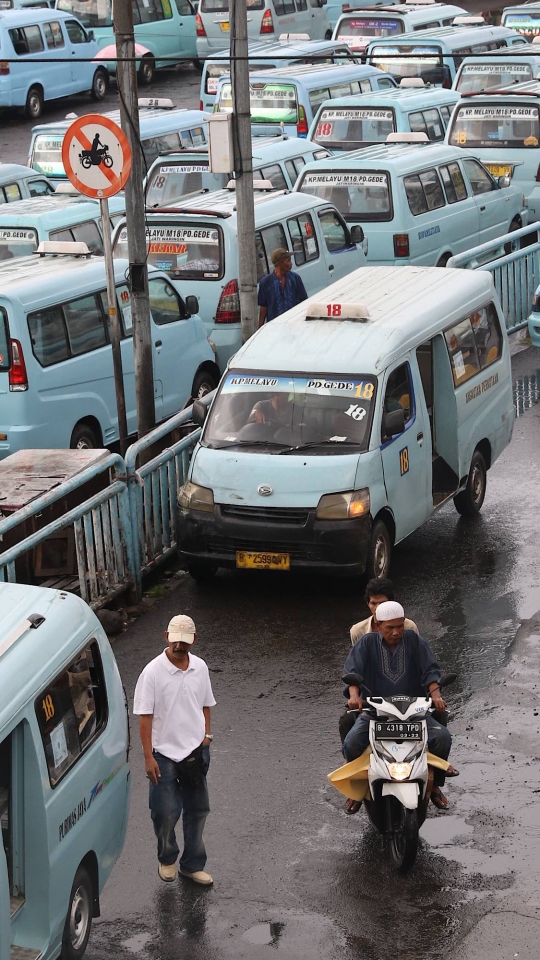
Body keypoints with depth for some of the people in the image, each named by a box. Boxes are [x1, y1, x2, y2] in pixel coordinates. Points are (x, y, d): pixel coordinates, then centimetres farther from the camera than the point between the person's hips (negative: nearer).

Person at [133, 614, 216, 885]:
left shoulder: (200, 667, 1)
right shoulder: (153, 671, -14)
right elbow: (145, 717, -13)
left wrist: (206, 735, 4)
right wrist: (148, 757, -16)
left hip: (196, 751, 5)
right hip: (164, 753, -4)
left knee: (197, 810, 12)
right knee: (166, 812, 1)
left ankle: (193, 865, 26)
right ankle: (166, 859, 27)